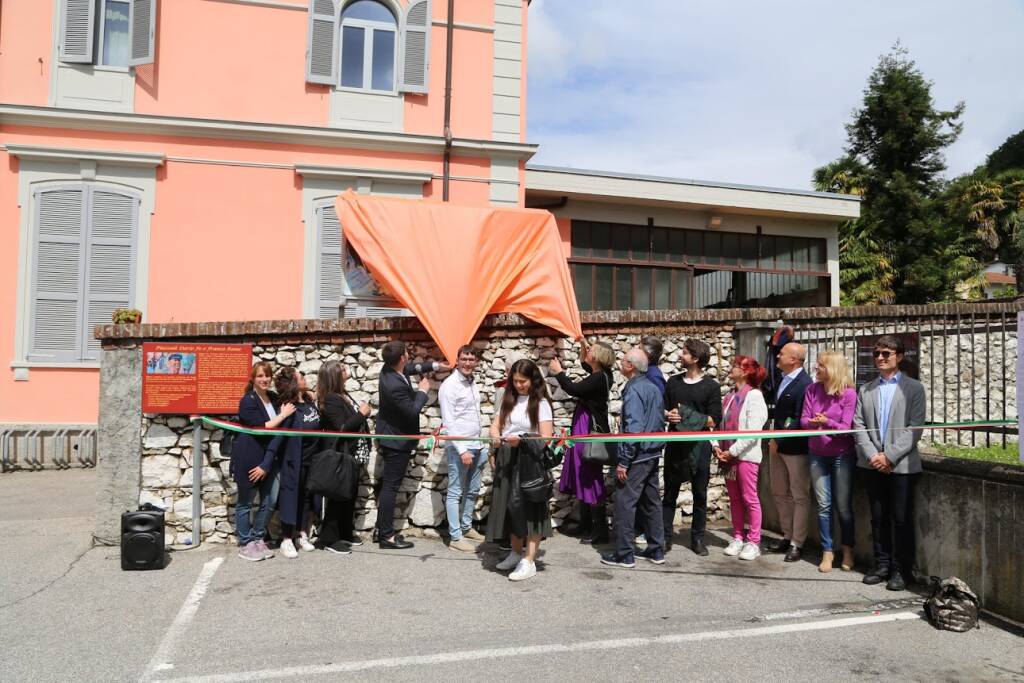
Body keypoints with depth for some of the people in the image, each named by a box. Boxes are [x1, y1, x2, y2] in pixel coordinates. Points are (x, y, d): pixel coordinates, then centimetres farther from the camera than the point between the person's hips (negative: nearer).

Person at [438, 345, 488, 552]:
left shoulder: (472, 383, 12)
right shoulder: (449, 385, -12)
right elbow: (448, 422, -15)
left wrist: (481, 445, 15)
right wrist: (462, 450, -19)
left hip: (476, 445, 8)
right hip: (458, 446, -8)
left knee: (472, 490, 15)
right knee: (455, 492, -1)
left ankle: (466, 527, 29)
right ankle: (455, 537, 4)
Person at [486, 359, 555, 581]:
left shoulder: (540, 403, -5)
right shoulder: (508, 400, 12)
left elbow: (546, 438, -12)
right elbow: (495, 426, 10)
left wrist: (521, 440, -27)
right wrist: (496, 437, -13)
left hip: (529, 461, -6)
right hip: (506, 459, 6)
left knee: (529, 508, -6)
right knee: (509, 505, 12)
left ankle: (529, 561, -1)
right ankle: (516, 552, 28)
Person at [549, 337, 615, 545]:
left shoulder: (599, 378, -18)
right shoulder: (599, 375, 9)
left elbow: (573, 389, -26)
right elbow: (586, 366, 32)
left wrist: (559, 372, -12)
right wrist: (583, 343, 24)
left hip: (591, 431, -10)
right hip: (585, 430, 10)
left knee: (591, 479, -5)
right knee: (584, 478, 16)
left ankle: (600, 531, 2)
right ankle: (586, 526, 26)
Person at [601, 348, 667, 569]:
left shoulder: (633, 390, -16)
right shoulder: (654, 388, 12)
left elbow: (633, 428, -22)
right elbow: (660, 422, 17)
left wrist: (623, 461, -19)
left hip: (637, 456, -9)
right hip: (654, 454, 9)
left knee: (625, 503, -2)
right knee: (652, 501, 15)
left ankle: (625, 555, 3)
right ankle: (656, 550, 22)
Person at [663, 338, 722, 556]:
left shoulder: (711, 386, -1)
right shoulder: (673, 381, 10)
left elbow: (715, 420, -5)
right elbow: (662, 409, 12)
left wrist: (696, 420, -21)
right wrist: (668, 415, -10)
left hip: (699, 446, -2)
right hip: (675, 445, 3)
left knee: (700, 494, 6)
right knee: (669, 493, 5)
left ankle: (697, 538, 18)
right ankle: (665, 537, 12)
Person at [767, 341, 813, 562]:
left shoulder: (805, 384, -18)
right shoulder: (782, 379, 9)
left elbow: (800, 420, -21)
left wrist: (779, 440, -15)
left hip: (796, 447, -9)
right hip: (777, 445, 9)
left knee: (799, 496, 4)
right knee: (779, 493, 17)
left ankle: (797, 543, 11)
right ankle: (787, 536, 29)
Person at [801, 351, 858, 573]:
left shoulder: (849, 393, -11)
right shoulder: (812, 390, 2)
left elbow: (846, 427, -12)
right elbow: (804, 419, -1)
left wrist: (827, 422, -30)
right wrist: (812, 422, -23)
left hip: (842, 455, -3)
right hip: (817, 454, 3)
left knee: (843, 505, 6)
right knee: (823, 505, 6)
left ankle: (847, 551, 24)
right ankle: (827, 552, 15)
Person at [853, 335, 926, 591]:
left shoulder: (914, 388, 2)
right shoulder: (865, 390, 12)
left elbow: (914, 427, -7)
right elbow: (858, 425, 5)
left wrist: (890, 456, -13)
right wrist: (872, 455, -9)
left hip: (901, 464, -3)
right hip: (872, 464, 3)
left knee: (901, 519, 0)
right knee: (878, 518, 10)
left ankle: (901, 570, 11)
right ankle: (882, 566, 19)